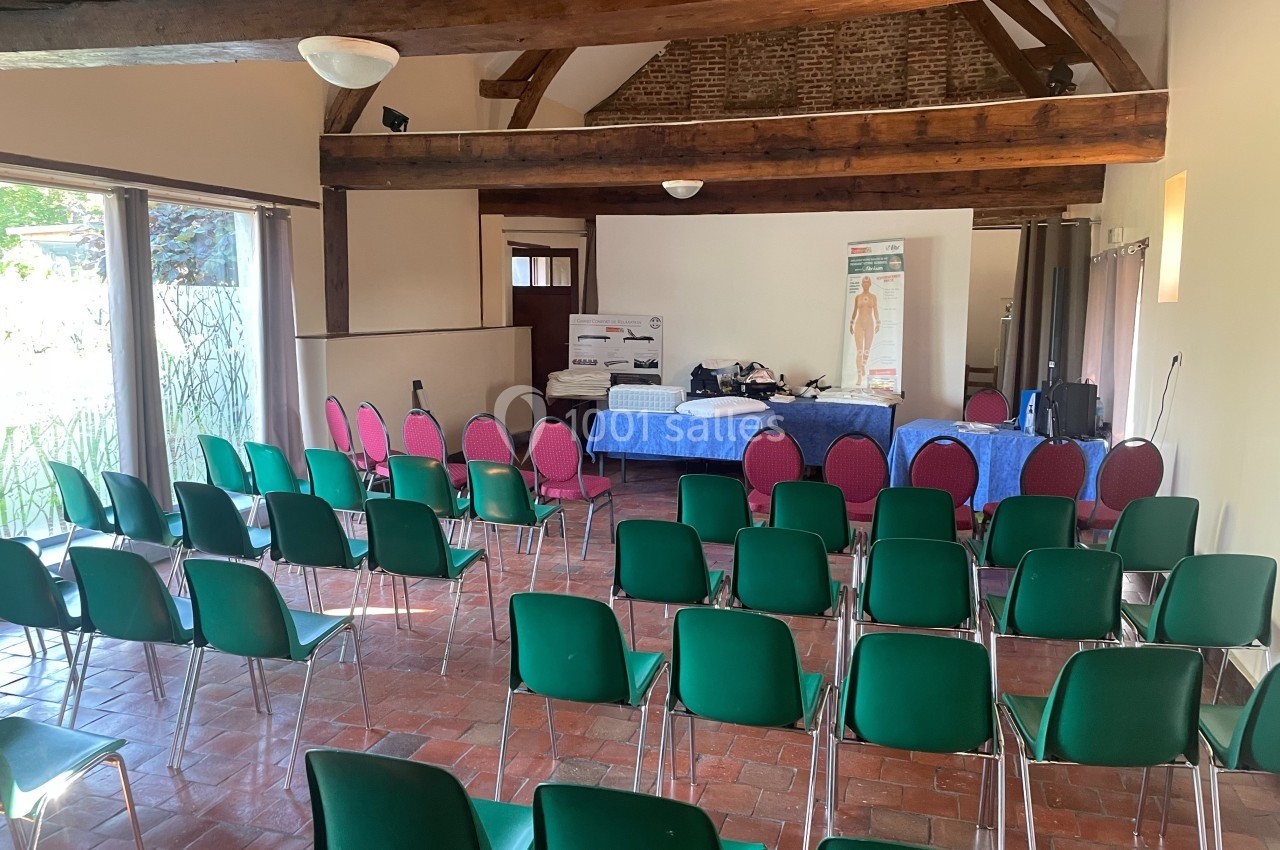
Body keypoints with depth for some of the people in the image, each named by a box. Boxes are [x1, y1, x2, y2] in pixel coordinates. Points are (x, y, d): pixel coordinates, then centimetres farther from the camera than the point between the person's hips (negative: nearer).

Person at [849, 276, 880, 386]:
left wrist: (878, 324, -2)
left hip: (870, 324, 1)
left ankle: (863, 367, 34)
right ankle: (860, 376, -12)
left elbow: (876, 311, 5)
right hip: (859, 324, -1)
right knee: (859, 351, -9)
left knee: (867, 350, 8)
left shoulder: (873, 296, 6)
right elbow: (855, 311, 11)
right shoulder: (857, 297, 6)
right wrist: (851, 324, 10)